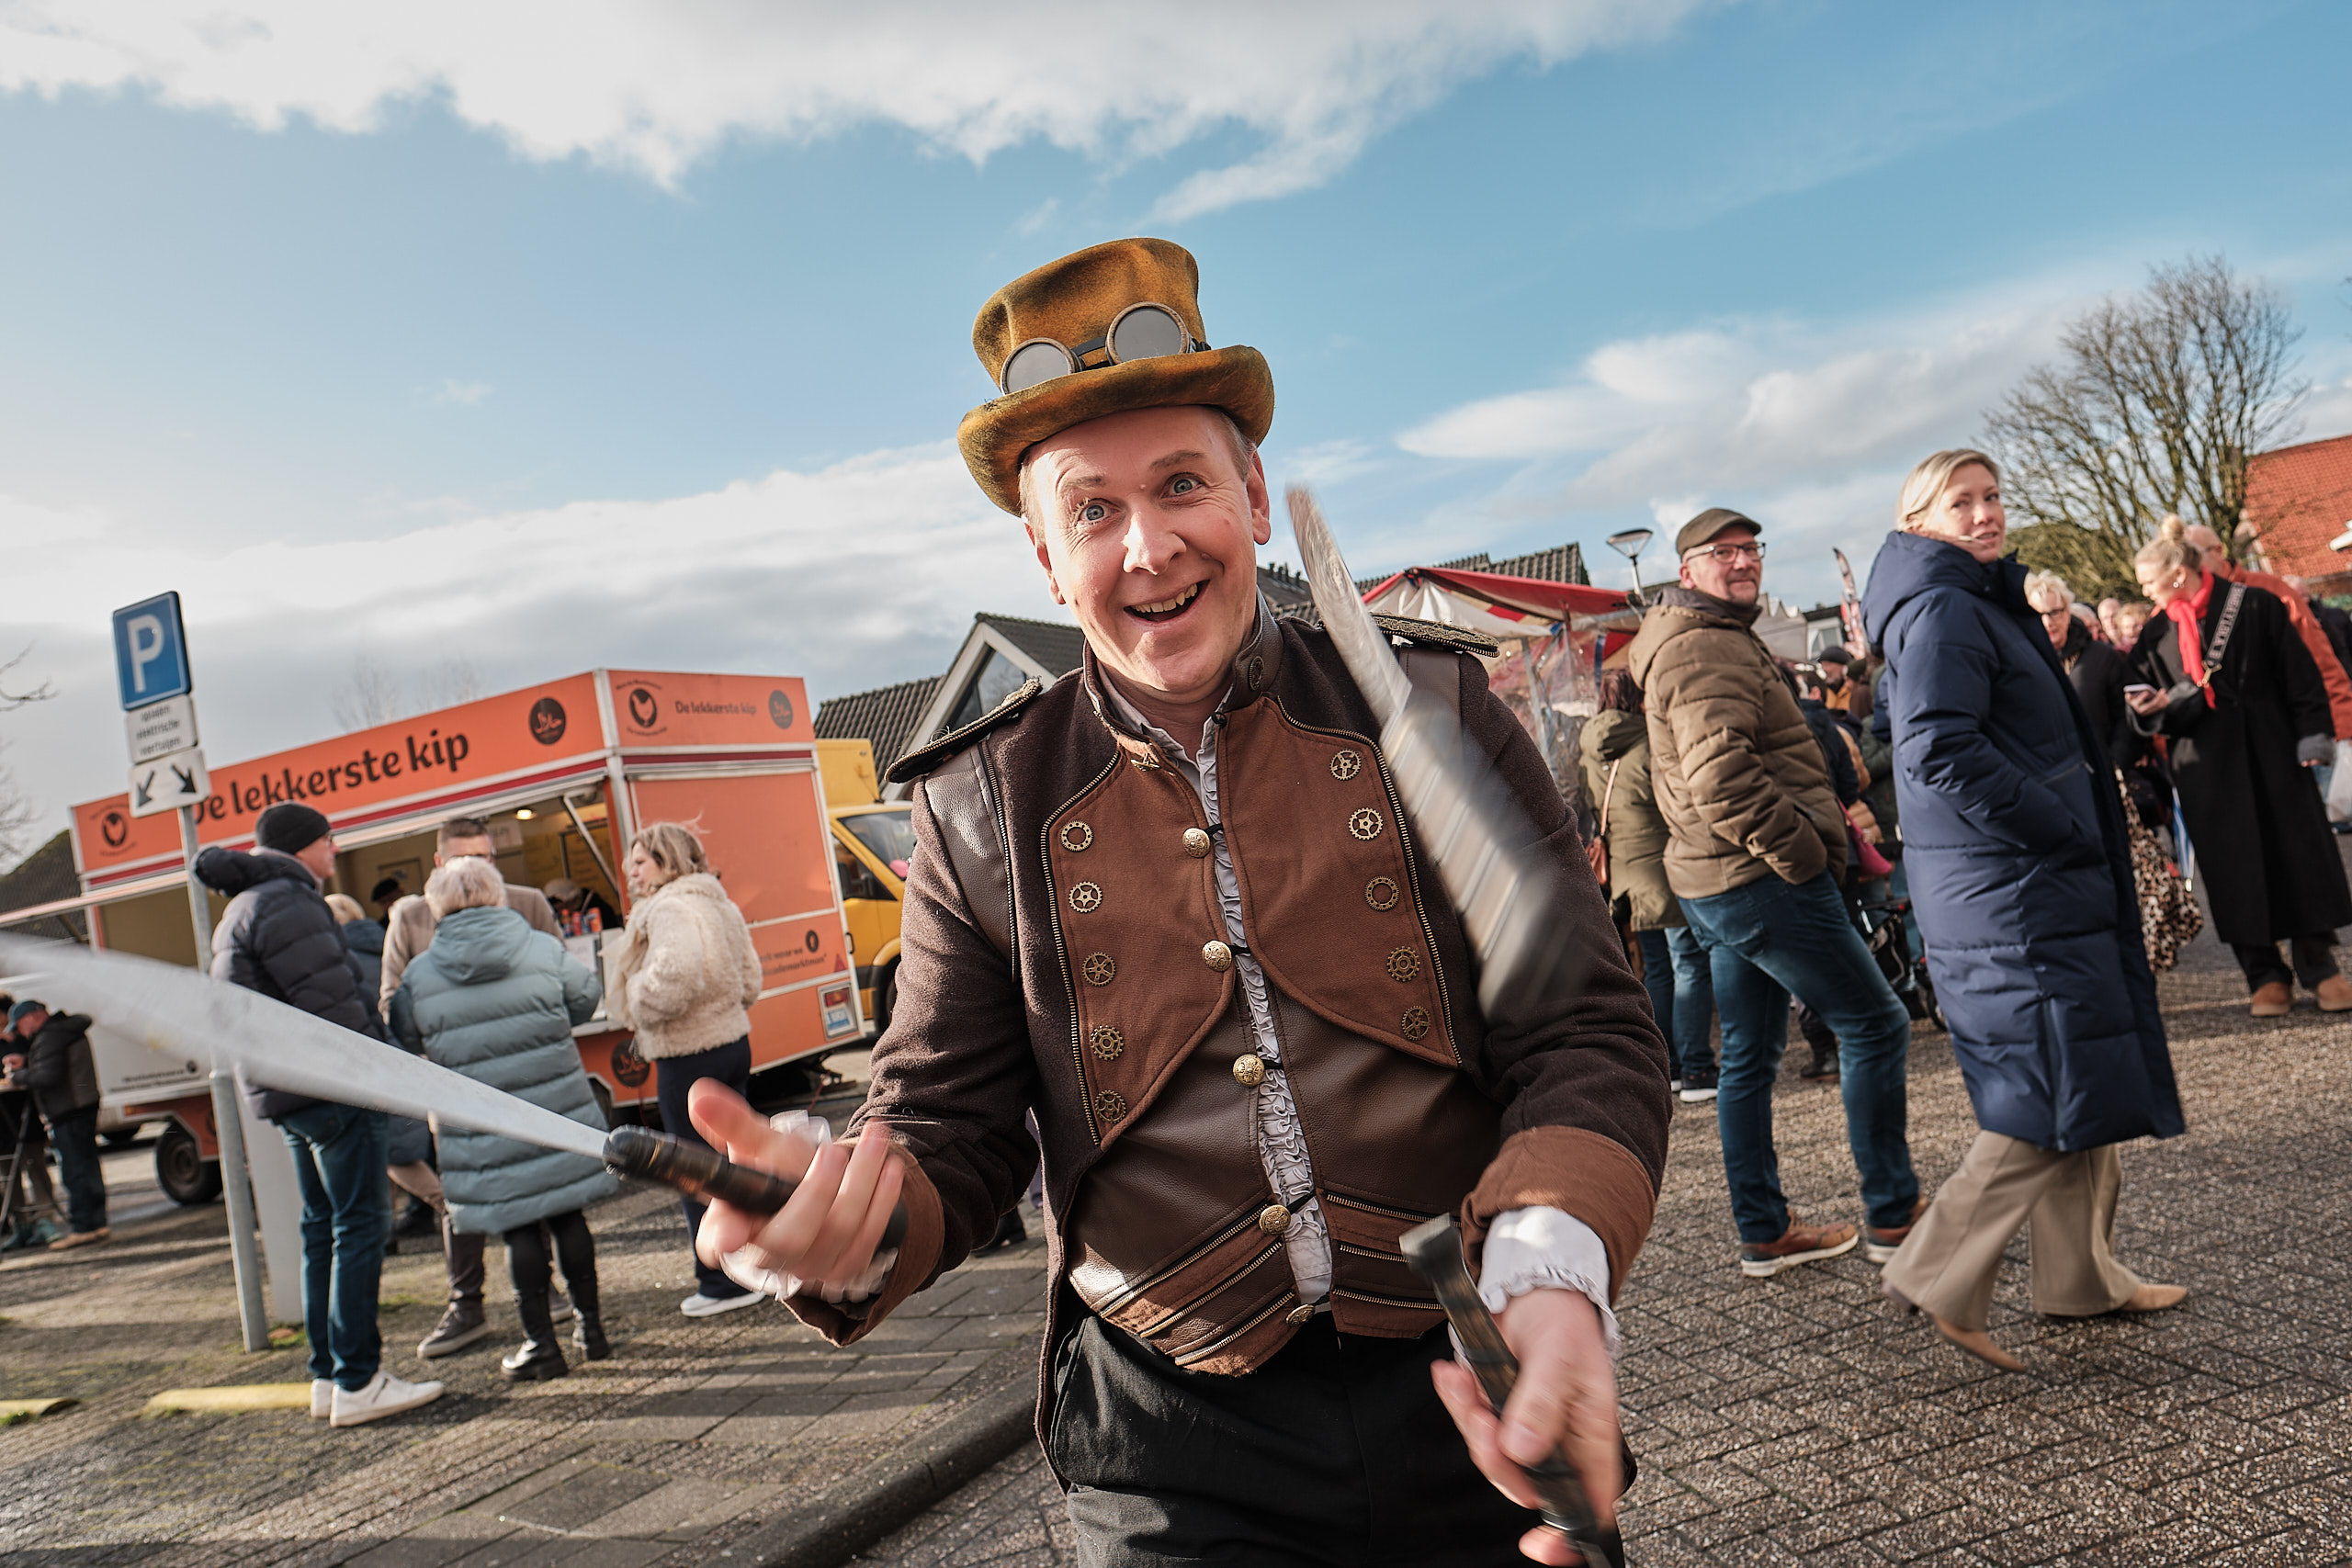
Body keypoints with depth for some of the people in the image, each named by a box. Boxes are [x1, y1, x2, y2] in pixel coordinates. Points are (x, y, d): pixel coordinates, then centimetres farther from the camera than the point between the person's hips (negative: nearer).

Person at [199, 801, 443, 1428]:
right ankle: (357, 1383, -5)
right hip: (330, 1087, -10)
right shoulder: (285, 902, -14)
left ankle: (327, 1377, 20)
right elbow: (329, 1001, -20)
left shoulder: (241, 912, 20)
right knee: (359, 1225, -7)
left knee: (323, 1228, 15)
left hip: (285, 1093, 10)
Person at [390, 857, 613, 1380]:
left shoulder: (420, 974, -5)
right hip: (559, 1107, 1)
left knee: (518, 1229, 7)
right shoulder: (543, 949, -4)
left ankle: (541, 1343, 13)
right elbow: (586, 995, 5)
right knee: (568, 1216, 13)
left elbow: (405, 1040, 2)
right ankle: (590, 1326, 22)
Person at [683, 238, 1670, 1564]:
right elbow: (951, 1130, -1)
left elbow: (1584, 1035, -7)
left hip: (1476, 1404, 1)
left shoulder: (1432, 714, -5)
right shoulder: (984, 807, -3)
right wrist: (845, 1218, -23)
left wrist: (1553, 1269, -25)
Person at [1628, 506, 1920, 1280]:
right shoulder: (1708, 650, -15)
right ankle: (1892, 1215, 9)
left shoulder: (1719, 640, 20)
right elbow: (1721, 779, -27)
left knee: (1749, 1056, 13)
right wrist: (1802, 852, -17)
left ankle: (1764, 1232, 21)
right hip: (1763, 879, -11)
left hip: (1715, 883, 11)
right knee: (1875, 1024, 0)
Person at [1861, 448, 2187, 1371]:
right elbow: (1941, 750, -27)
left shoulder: (1980, 604, 19)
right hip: (2009, 889, -11)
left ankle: (2083, 1277, 30)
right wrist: (2062, 829, -20)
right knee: (2056, 1095, -7)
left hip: (2032, 883, 11)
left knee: (2072, 1085, 17)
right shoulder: (1941, 612, -15)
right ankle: (1938, 1279, 0)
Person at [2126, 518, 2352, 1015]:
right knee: (2233, 870, 3)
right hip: (2204, 769, 3)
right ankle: (2266, 976, 11)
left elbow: (2299, 673, -2)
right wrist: (2151, 709, -11)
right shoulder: (2156, 635, 6)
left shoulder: (2254, 606, -3)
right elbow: (2159, 703, 12)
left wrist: (2311, 737, -6)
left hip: (2271, 755, -2)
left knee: (2298, 853, 2)